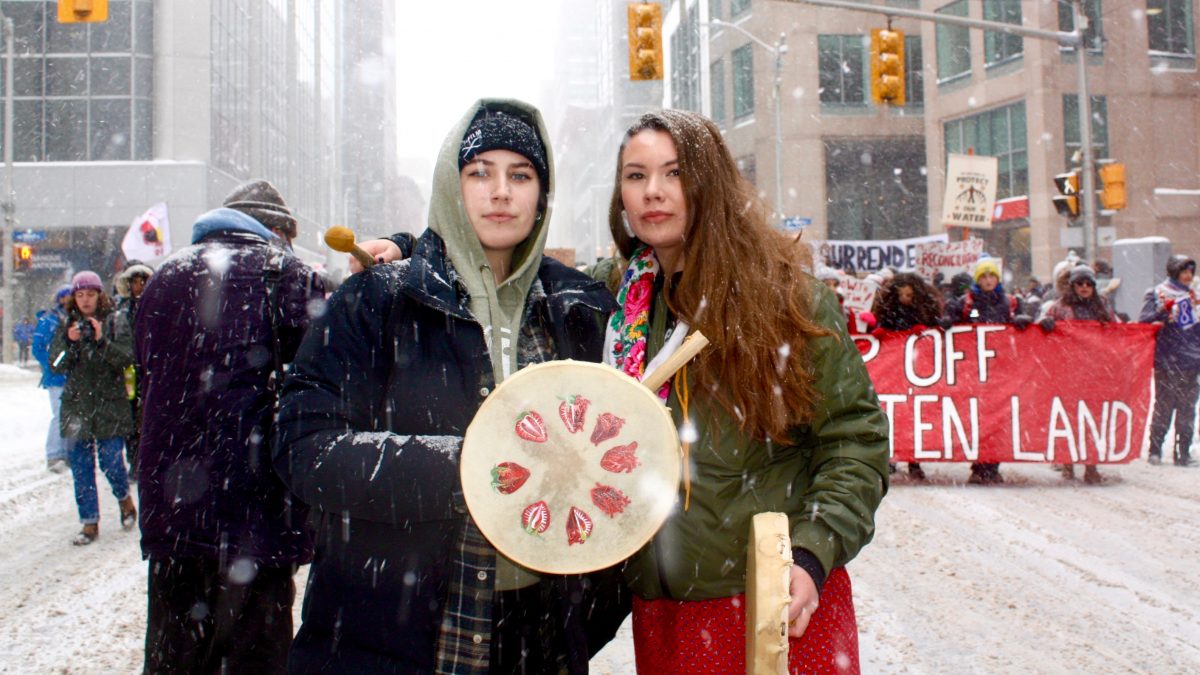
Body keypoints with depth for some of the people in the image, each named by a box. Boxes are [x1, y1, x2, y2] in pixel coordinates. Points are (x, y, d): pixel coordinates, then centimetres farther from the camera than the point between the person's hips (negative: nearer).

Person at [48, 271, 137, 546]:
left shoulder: (115, 322, -1)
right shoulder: (66, 325, 7)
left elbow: (127, 358, -10)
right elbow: (56, 365, 1)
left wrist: (102, 341, -23)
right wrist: (69, 343, -16)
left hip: (110, 404, -3)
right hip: (76, 405, 3)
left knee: (111, 461, -3)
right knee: (80, 466, 4)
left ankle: (124, 498, 28)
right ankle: (89, 522, 13)